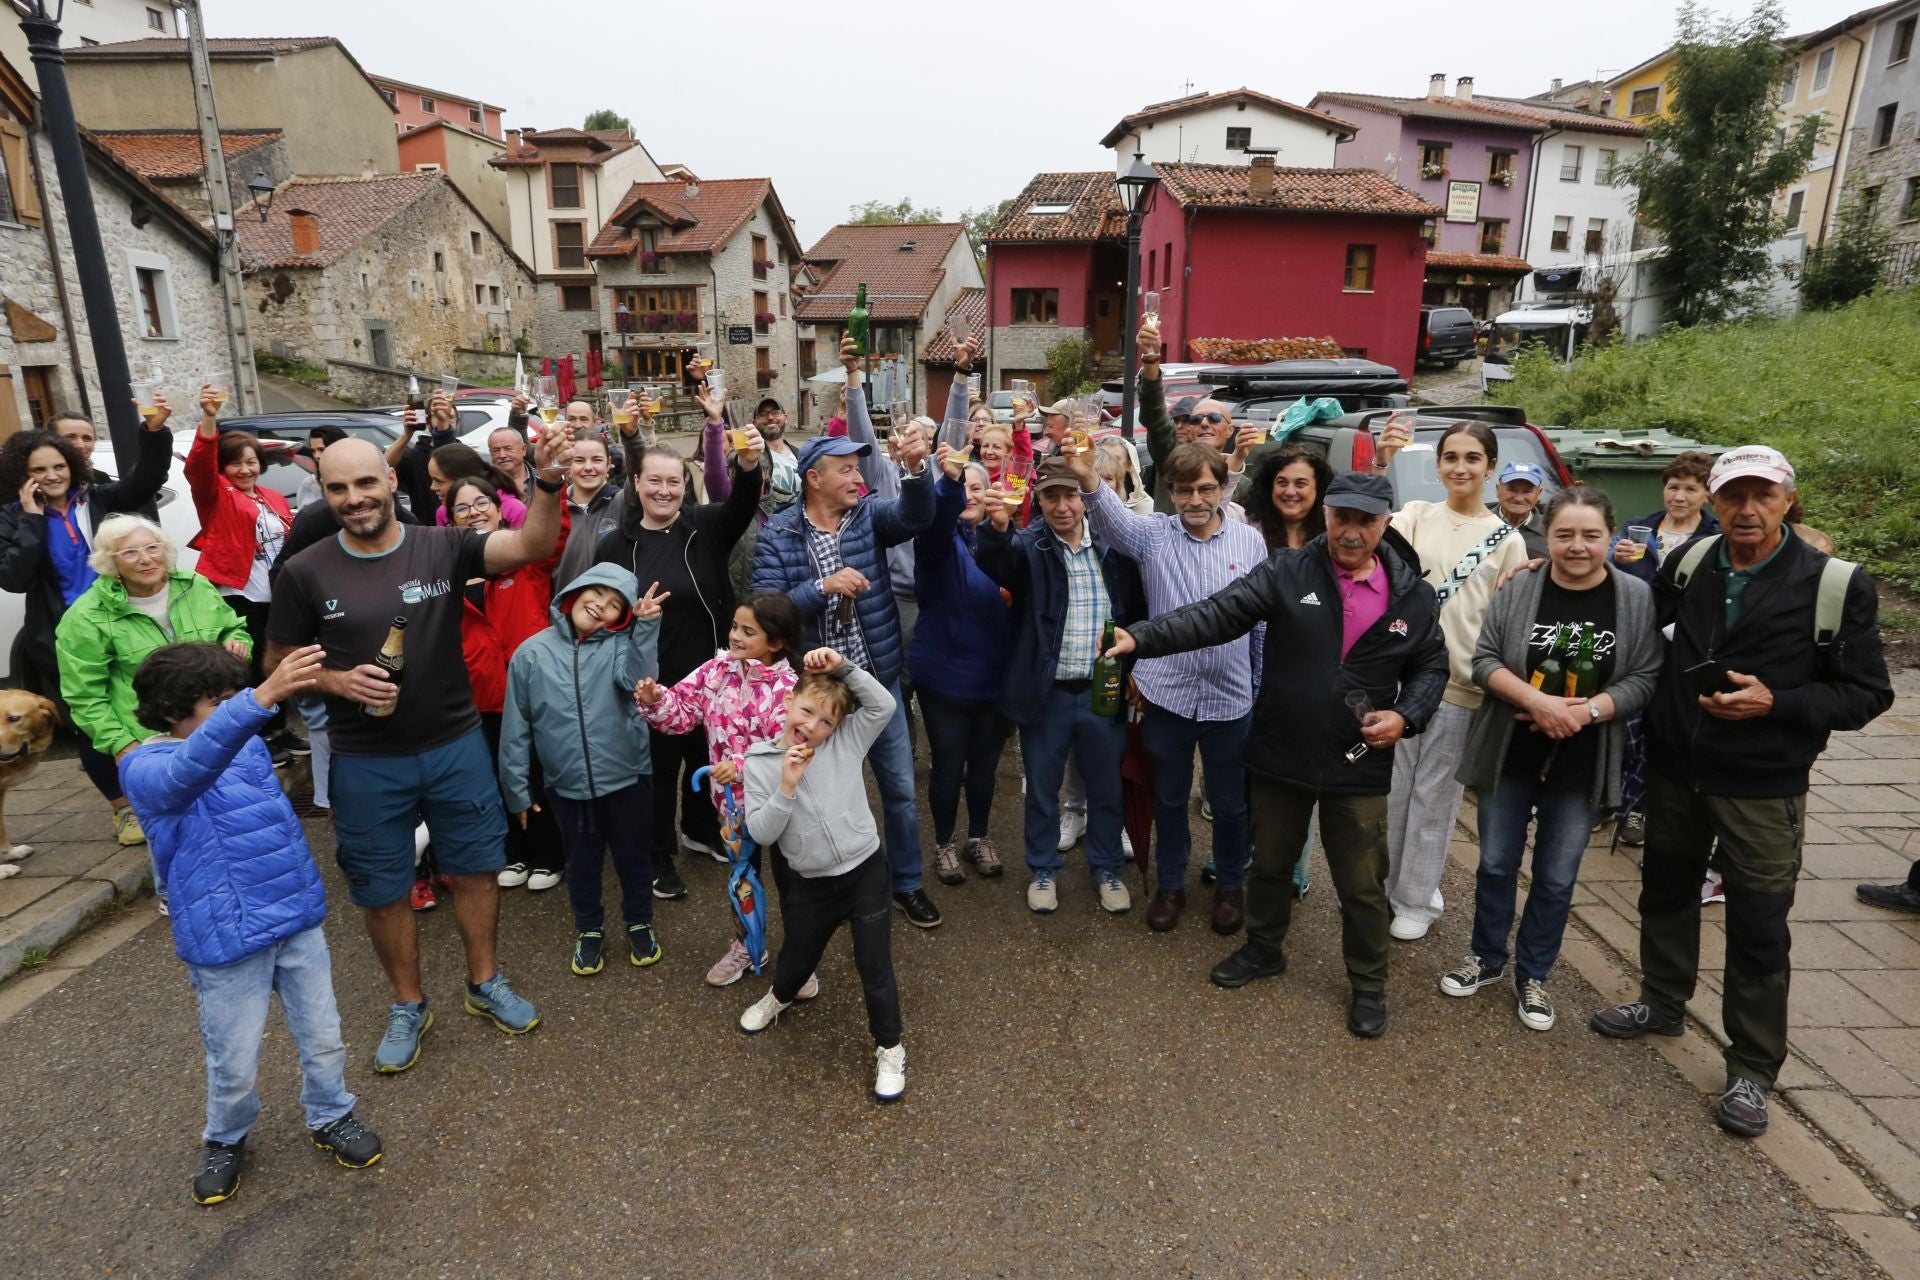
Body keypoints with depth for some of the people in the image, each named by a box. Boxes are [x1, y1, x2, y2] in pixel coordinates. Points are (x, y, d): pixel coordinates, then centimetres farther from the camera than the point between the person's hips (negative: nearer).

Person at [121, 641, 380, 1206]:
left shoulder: (252, 747, 6)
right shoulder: (145, 768, -13)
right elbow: (189, 770, -39)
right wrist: (260, 698, -55)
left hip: (297, 921, 5)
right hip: (227, 941, -5)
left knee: (324, 1038, 13)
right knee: (235, 1064, 10)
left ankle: (331, 1117, 37)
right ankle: (225, 1139, 38)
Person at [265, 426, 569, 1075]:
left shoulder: (443, 547, -9)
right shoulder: (305, 572, -7)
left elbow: (532, 545, -24)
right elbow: (279, 662, 2)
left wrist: (547, 482, -41)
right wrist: (337, 680, -17)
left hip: (456, 747, 0)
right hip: (366, 763, 0)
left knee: (475, 869, 15)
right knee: (383, 892, 15)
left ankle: (485, 983, 37)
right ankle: (408, 1005, 37)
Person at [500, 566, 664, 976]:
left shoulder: (621, 644, -6)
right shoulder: (532, 653, -3)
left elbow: (633, 678, -29)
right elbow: (516, 727, 2)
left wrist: (645, 627, -38)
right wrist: (517, 788, 4)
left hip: (626, 779, -1)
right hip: (567, 787, 1)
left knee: (632, 859, 17)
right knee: (582, 865, 19)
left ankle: (639, 924, 40)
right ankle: (589, 931, 41)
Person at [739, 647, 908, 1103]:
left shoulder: (846, 742, -7)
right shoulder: (759, 762, -8)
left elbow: (885, 705, -20)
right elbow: (761, 833, -13)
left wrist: (844, 667, -23)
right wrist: (786, 787, -26)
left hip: (865, 873, -1)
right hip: (807, 885, 1)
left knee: (874, 966, 6)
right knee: (797, 959, 24)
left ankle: (889, 1048, 27)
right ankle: (781, 995, 60)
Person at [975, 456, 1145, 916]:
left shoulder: (1113, 546, -1)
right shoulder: (1028, 547, -6)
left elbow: (1138, 612, 8)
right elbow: (995, 559, -30)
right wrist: (997, 528, -51)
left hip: (1104, 690, 2)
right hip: (1045, 692, -1)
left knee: (1106, 788, 15)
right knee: (1042, 789, 13)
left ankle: (1107, 870, 36)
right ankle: (1043, 870, 33)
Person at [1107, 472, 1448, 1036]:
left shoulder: (1413, 595, -3)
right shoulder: (1286, 573, -9)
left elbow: (1432, 667, 10)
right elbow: (1216, 615, -20)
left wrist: (1406, 716, -10)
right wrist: (1141, 637, -34)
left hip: (1359, 767, 0)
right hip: (1280, 756, 0)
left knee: (1362, 886, 12)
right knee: (1270, 863, 20)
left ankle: (1368, 984, 34)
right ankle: (1264, 948, 44)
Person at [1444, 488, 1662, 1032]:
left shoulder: (1637, 598, -6)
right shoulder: (1518, 589, -7)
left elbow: (1645, 677, -6)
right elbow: (1485, 660, -8)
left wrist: (1589, 710, -21)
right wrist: (1538, 701, -22)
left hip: (1580, 767, 0)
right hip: (1509, 757, 0)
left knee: (1556, 879, 11)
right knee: (1496, 865, 13)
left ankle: (1532, 976, 30)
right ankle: (1486, 959, 33)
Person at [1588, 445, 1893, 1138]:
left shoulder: (1836, 585, -12)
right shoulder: (1690, 563, -2)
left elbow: (1866, 693, -9)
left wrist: (1775, 702, -22)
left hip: (1762, 787, -4)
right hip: (1673, 769, 4)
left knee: (1758, 929, 4)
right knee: (1666, 892, 20)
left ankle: (1751, 1070, 21)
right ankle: (1663, 1003, 42)